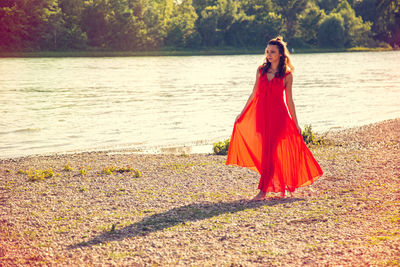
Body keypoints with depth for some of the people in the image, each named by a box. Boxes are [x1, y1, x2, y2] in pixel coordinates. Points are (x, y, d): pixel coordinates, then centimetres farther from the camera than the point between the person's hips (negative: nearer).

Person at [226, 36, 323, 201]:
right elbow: (254, 94, 14)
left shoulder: (287, 75, -2)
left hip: (278, 116, -4)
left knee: (269, 151, -7)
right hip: (262, 114, 4)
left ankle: (263, 191, -5)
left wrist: (296, 123, 1)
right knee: (266, 150, 7)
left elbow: (289, 100, 2)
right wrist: (242, 113, 14)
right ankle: (280, 186, 23)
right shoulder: (261, 70, 7)